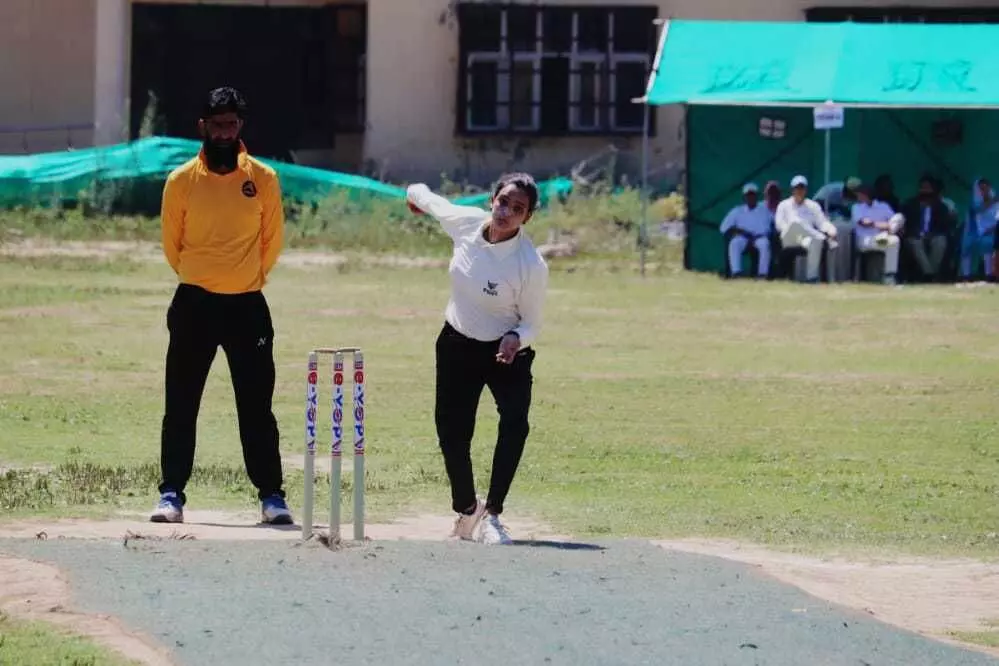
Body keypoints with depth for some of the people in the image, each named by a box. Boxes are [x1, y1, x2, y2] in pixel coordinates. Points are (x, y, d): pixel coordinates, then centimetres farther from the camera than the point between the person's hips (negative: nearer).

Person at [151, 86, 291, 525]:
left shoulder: (263, 179, -2)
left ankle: (271, 496, 6)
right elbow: (171, 243, 10)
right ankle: (172, 495, 7)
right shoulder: (181, 181, -2)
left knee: (257, 407, 1)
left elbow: (272, 241, 10)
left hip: (247, 306, 0)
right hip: (194, 305, 0)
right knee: (180, 406, 2)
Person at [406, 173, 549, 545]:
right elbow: (437, 205, 10)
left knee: (515, 423, -27)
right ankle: (466, 512, 26)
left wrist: (516, 340, -36)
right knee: (452, 432, 4)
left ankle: (491, 515, -23)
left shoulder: (532, 266, -26)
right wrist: (417, 194, 31)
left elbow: (532, 324, -13)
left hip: (508, 351, -4)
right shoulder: (465, 222, -16)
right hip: (458, 347, 4)